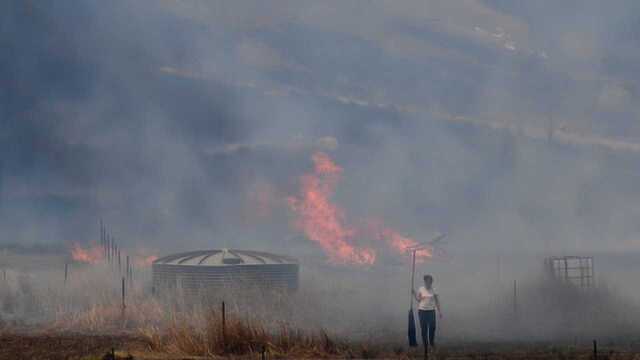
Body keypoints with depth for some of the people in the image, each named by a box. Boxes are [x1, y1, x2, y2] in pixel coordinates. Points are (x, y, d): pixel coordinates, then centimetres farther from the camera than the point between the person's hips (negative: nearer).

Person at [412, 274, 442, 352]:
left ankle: (432, 341, 17)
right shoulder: (421, 289, 0)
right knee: (423, 328, 0)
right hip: (422, 310, 0)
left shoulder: (433, 290, 1)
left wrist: (439, 311, 2)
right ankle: (425, 343, 11)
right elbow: (418, 299, 4)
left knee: (432, 327, -9)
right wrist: (414, 294, -10)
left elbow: (437, 301, 5)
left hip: (431, 311, 0)